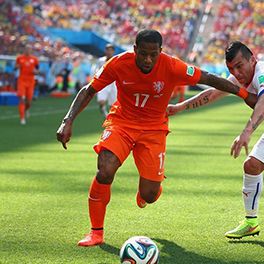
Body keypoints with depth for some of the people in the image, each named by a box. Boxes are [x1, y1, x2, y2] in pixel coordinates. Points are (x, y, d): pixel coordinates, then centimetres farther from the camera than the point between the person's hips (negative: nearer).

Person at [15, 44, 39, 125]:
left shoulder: (34, 59, 3)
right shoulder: (19, 58, 2)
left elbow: (37, 71, 11)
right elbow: (16, 67, 14)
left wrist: (35, 71, -12)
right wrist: (17, 66, -9)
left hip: (30, 81, 1)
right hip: (22, 81, -1)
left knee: (28, 100, 2)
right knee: (21, 99, -13)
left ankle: (26, 109, 40)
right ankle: (22, 118, -8)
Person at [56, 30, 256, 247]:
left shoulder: (172, 67, -20)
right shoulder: (119, 64, -18)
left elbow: (209, 79, -10)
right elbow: (88, 91, -8)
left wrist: (246, 94, -8)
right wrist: (68, 122, -17)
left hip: (153, 129, 0)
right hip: (121, 122, 0)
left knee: (149, 196, -6)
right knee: (105, 171, -26)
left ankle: (146, 191, 37)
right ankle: (96, 232, -6)